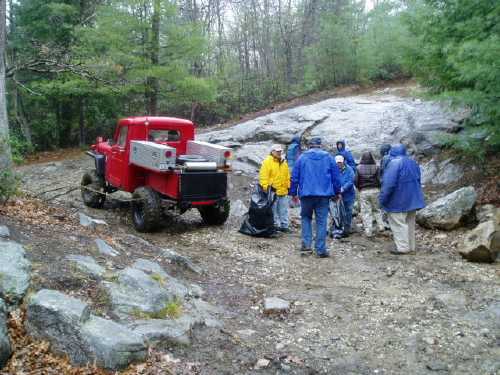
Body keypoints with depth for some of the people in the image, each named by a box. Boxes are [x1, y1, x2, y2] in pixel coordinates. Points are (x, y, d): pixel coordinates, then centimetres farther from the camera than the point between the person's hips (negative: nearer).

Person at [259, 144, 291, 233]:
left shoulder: (284, 162, 16)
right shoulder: (267, 162, -6)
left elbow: (287, 176, 22)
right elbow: (263, 176, -11)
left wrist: (288, 186, 18)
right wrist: (265, 187, -16)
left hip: (283, 191, 6)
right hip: (272, 191, -6)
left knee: (284, 210, 10)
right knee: (273, 210, 1)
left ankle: (284, 225, 18)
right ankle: (275, 225, 11)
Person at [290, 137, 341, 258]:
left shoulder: (302, 157, 5)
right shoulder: (328, 157, 5)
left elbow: (294, 177, 4)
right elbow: (336, 176, 6)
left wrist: (293, 193, 11)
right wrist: (336, 192, 15)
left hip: (306, 194, 0)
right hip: (324, 194, 0)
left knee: (306, 217, 17)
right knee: (321, 221, 4)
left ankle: (306, 244, 6)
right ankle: (321, 249, 4)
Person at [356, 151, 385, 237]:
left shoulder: (359, 168, -5)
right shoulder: (375, 167, -6)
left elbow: (356, 181, -4)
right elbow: (379, 180, -7)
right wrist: (378, 188, 12)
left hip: (363, 191, -1)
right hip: (375, 190, 1)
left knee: (366, 212, 4)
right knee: (376, 209, 19)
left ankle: (368, 231, 3)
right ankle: (381, 226, 16)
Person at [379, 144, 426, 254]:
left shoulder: (394, 163, -16)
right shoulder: (413, 162, 11)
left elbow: (389, 183, -22)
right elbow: (417, 180, 18)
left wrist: (382, 199, -15)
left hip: (399, 201, -9)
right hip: (412, 199, 9)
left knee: (398, 224, -2)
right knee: (409, 223, 15)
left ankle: (403, 247, -1)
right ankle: (411, 246, 22)